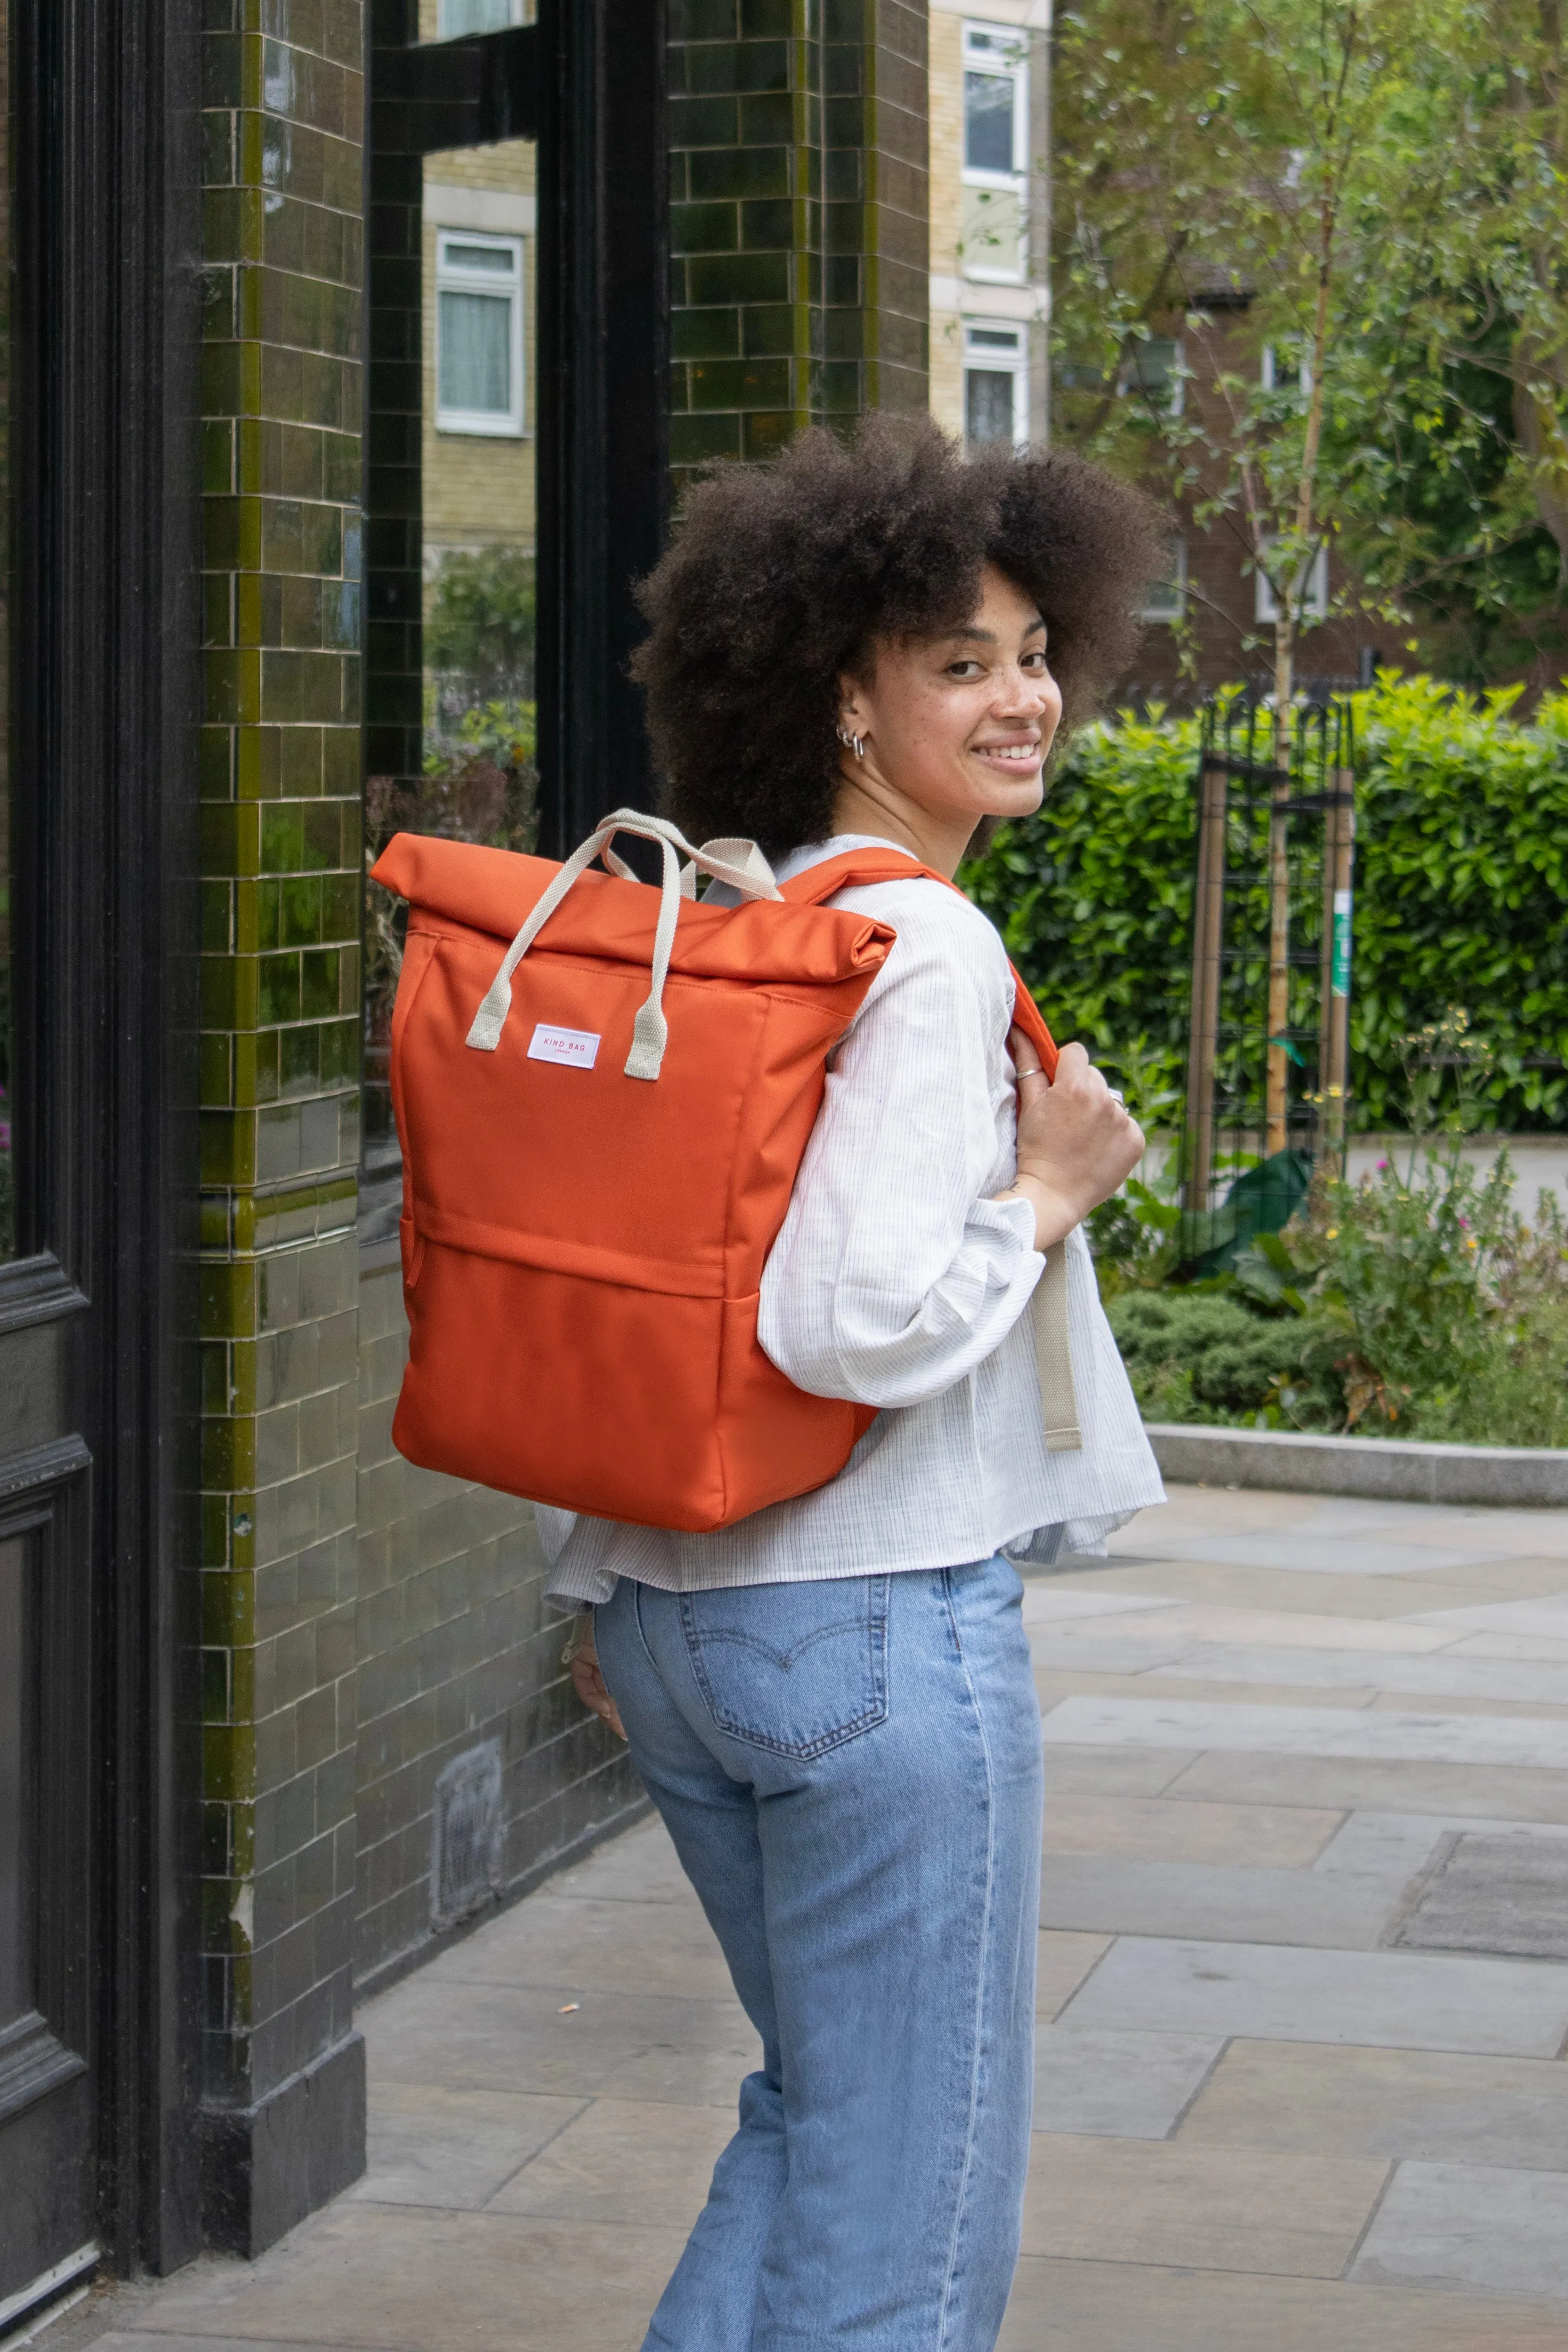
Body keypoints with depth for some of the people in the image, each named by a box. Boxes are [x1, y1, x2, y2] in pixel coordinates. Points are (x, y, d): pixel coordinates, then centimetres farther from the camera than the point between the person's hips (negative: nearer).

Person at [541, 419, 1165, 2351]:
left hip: (677, 1611, 9)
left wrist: (602, 1582, 22)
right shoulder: (926, 952, -17)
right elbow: (852, 1320, -28)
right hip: (880, 1627, -9)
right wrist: (1050, 1193, -11)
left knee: (822, 2109, 25)